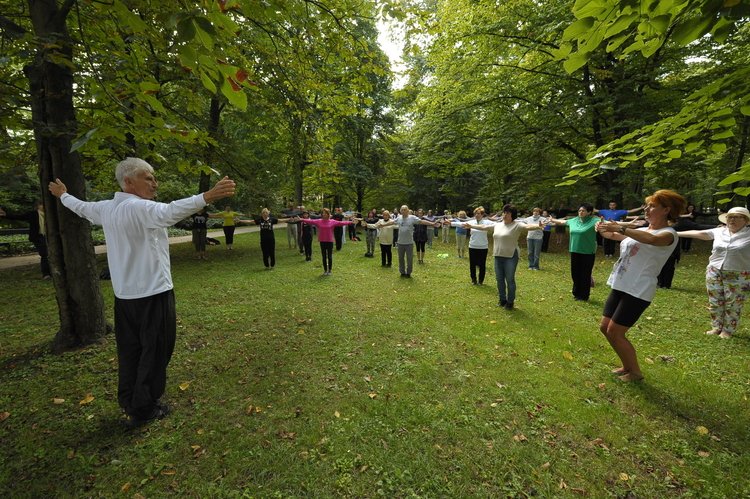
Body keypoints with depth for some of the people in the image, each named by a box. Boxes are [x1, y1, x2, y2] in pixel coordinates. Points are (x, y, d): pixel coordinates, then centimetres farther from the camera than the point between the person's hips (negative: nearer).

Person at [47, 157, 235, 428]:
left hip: (123, 294, 8)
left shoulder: (105, 208, 7)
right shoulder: (140, 208, -18)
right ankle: (143, 410, 18)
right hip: (153, 293, -8)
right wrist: (207, 196, -53)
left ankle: (128, 403, 34)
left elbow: (81, 207, 29)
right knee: (154, 352, 6)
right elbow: (171, 211, -39)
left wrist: (62, 195, 50)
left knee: (129, 351, 20)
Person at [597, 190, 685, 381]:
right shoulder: (640, 231, 14)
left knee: (615, 332, -5)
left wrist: (621, 228, -37)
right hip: (620, 286, 8)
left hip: (638, 292, -8)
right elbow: (612, 235, 17)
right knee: (605, 327, 11)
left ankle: (635, 372, 17)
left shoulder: (669, 234, -9)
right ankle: (628, 366, 29)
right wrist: (603, 229, -4)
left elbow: (652, 239, -33)